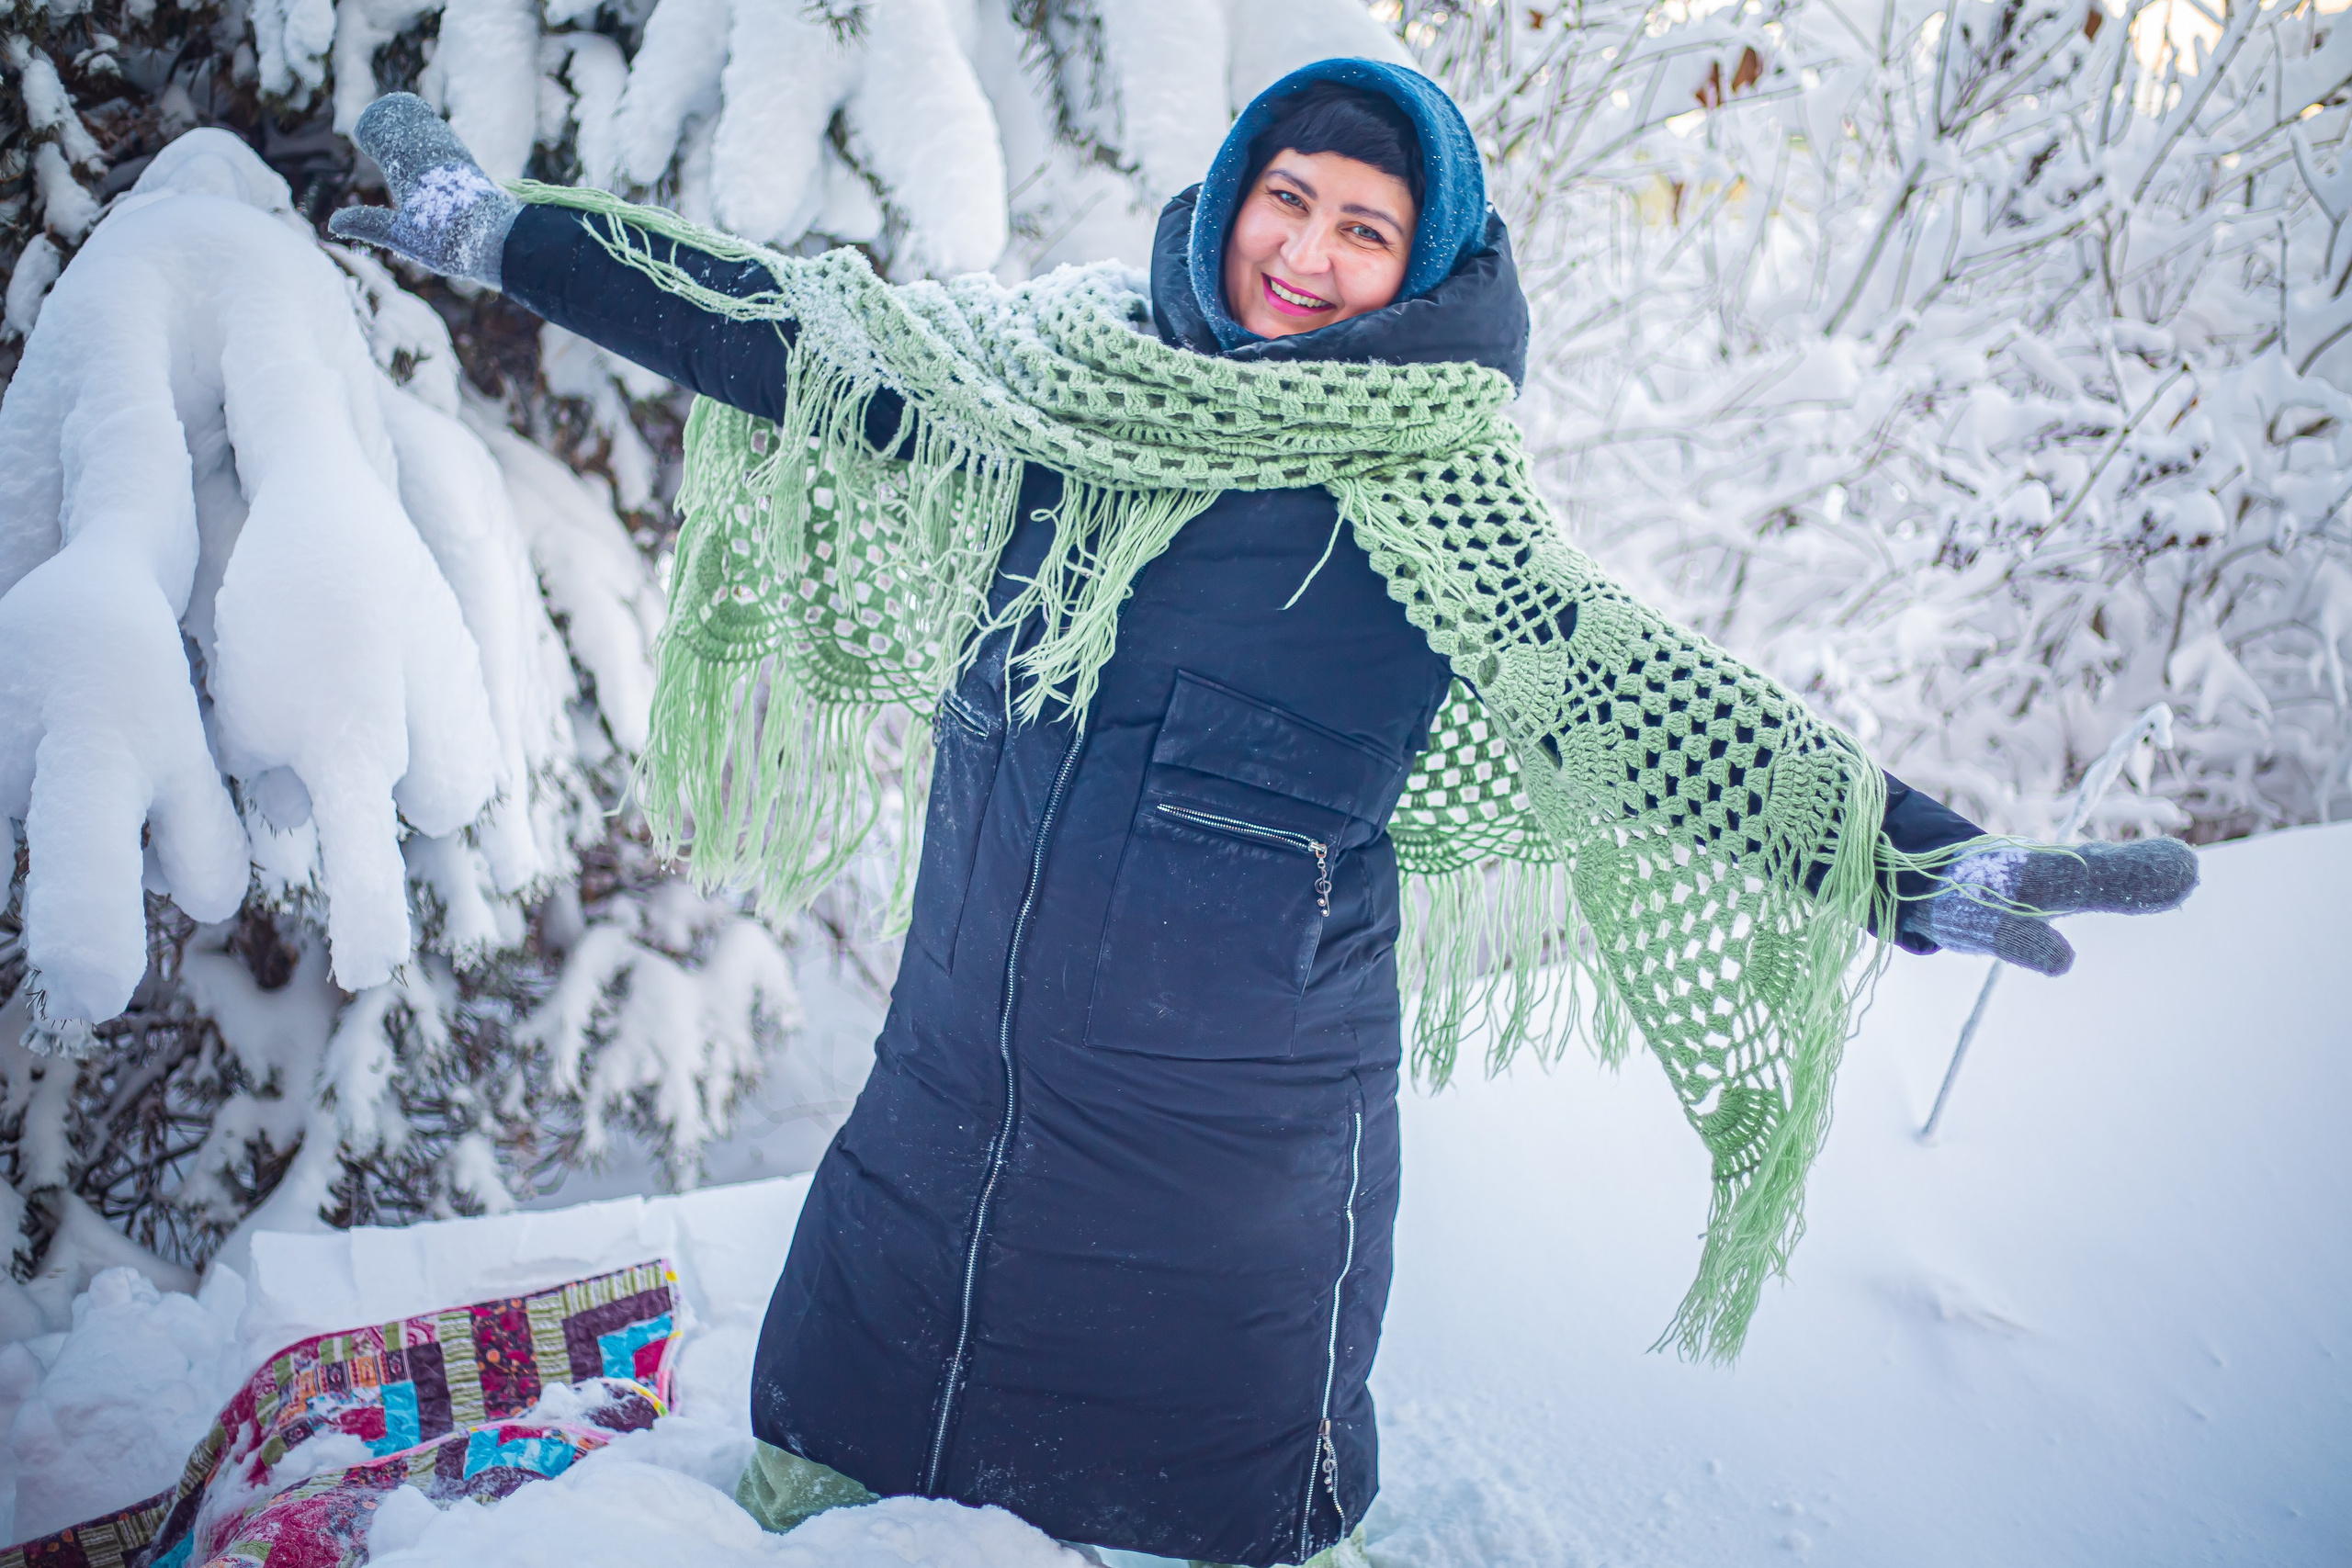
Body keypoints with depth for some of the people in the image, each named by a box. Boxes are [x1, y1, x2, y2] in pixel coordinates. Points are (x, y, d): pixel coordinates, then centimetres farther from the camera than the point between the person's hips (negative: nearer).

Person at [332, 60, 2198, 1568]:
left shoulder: (1433, 487, -10)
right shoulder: (1079, 364, 1)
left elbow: (1634, 698, -18)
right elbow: (798, 339, 7)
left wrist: (1922, 857, -30)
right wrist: (505, 230, 12)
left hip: (1226, 1132, -4)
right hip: (958, 1071, 4)